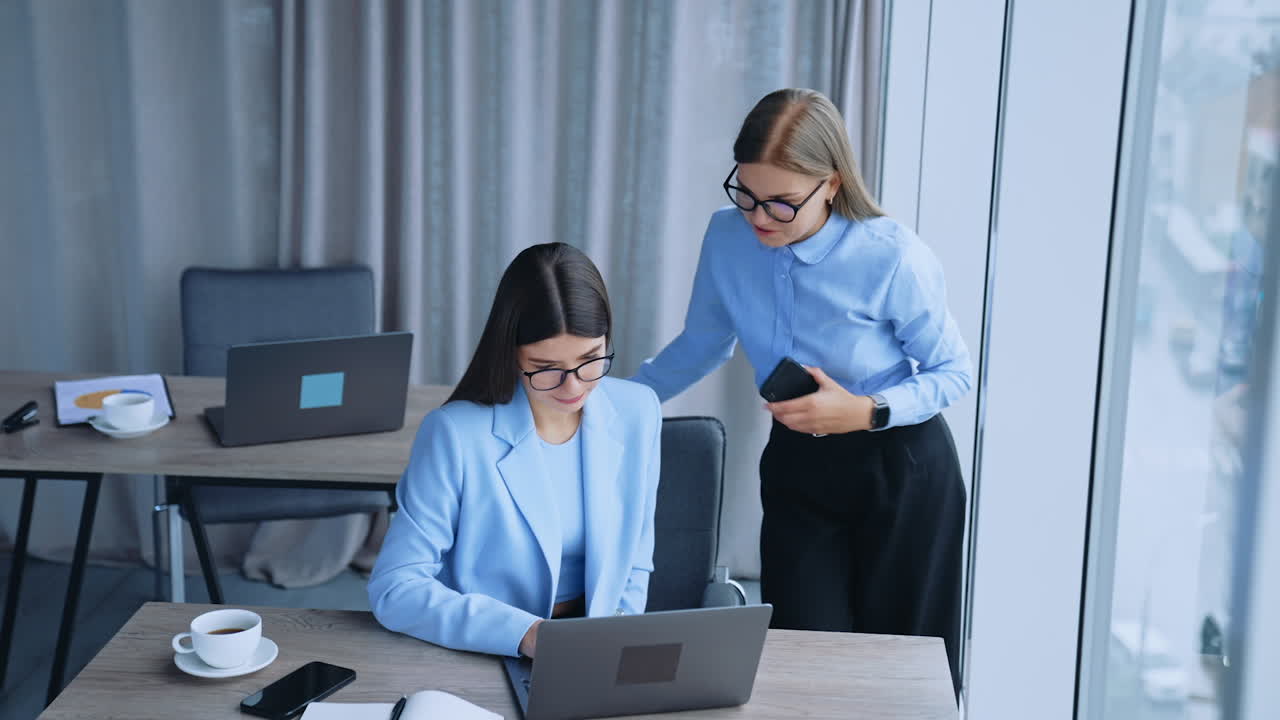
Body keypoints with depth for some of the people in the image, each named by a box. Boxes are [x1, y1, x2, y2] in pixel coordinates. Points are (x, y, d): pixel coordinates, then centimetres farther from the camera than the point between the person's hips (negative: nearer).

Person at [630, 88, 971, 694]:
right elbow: (701, 345, 9)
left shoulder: (894, 259, -22)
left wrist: (864, 412, -24)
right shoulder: (728, 236, -8)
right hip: (797, 468, 4)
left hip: (901, 474, -3)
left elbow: (954, 372, -9)